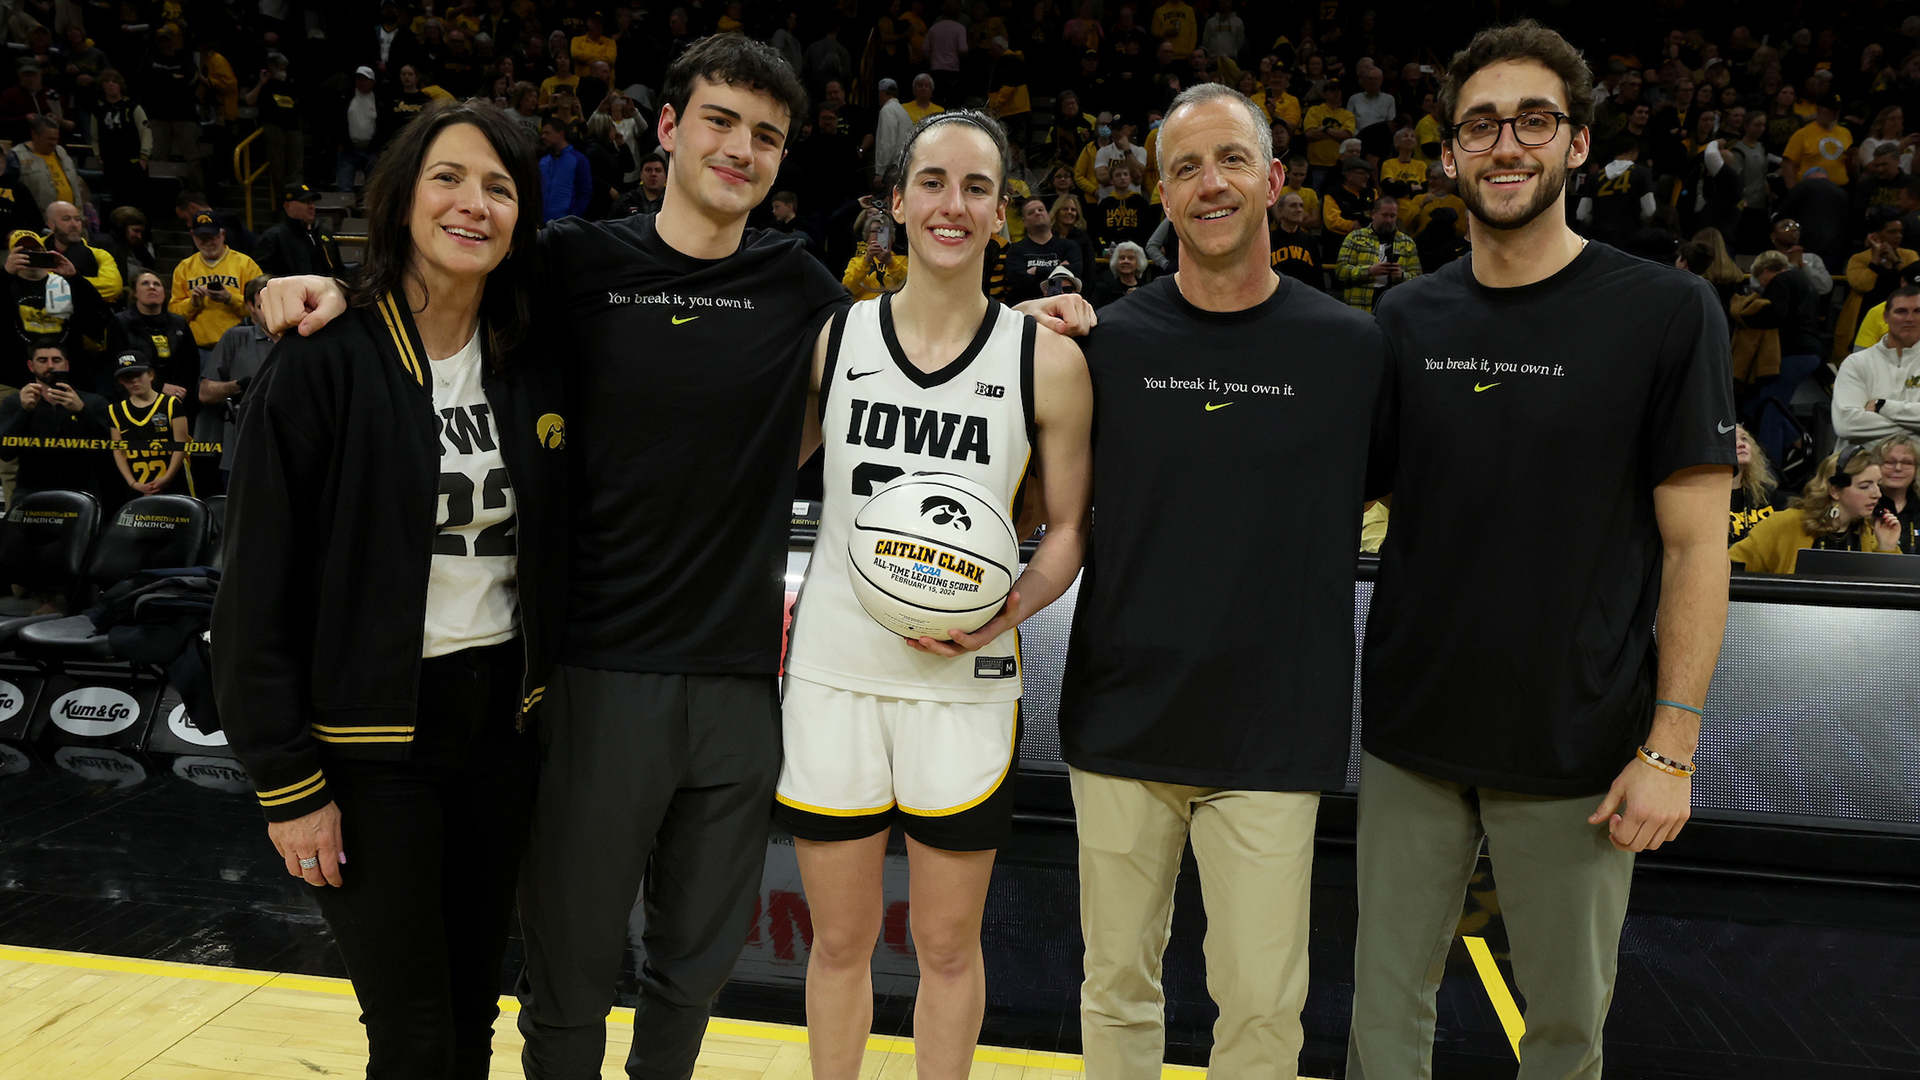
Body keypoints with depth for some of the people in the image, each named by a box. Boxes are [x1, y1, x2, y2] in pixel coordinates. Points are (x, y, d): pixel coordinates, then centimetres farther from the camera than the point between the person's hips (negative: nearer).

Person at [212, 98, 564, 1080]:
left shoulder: (531, 367, 3)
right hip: (368, 736, -4)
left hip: (500, 723, 5)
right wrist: (286, 782, -11)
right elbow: (257, 590, -11)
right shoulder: (326, 364, -12)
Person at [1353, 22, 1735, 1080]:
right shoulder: (1406, 319, 2)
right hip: (1411, 736, 3)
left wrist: (1672, 745, -11)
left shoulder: (1665, 312, -7)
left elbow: (1694, 545, -6)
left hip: (1577, 753, -2)